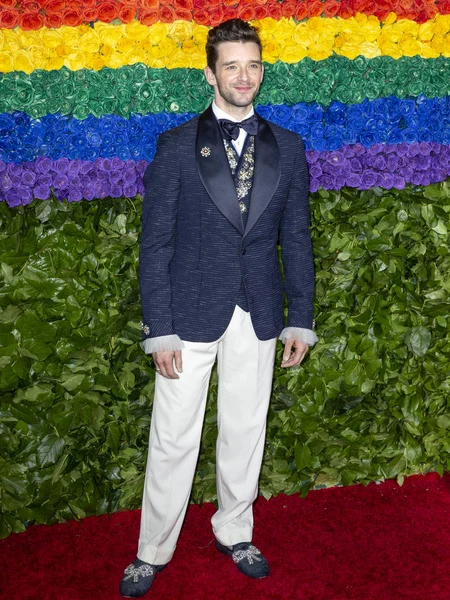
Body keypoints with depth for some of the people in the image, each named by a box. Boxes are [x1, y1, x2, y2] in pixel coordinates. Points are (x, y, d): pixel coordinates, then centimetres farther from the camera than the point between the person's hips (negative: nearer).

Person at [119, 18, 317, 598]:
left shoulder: (287, 148, 6)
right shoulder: (176, 145, -2)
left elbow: (296, 238, 8)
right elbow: (156, 241, -4)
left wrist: (301, 318, 4)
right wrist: (159, 329, -9)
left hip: (258, 315, 3)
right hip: (191, 311, -2)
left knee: (245, 431, 14)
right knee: (173, 440, 5)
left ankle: (234, 533, 34)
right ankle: (152, 552, 22)